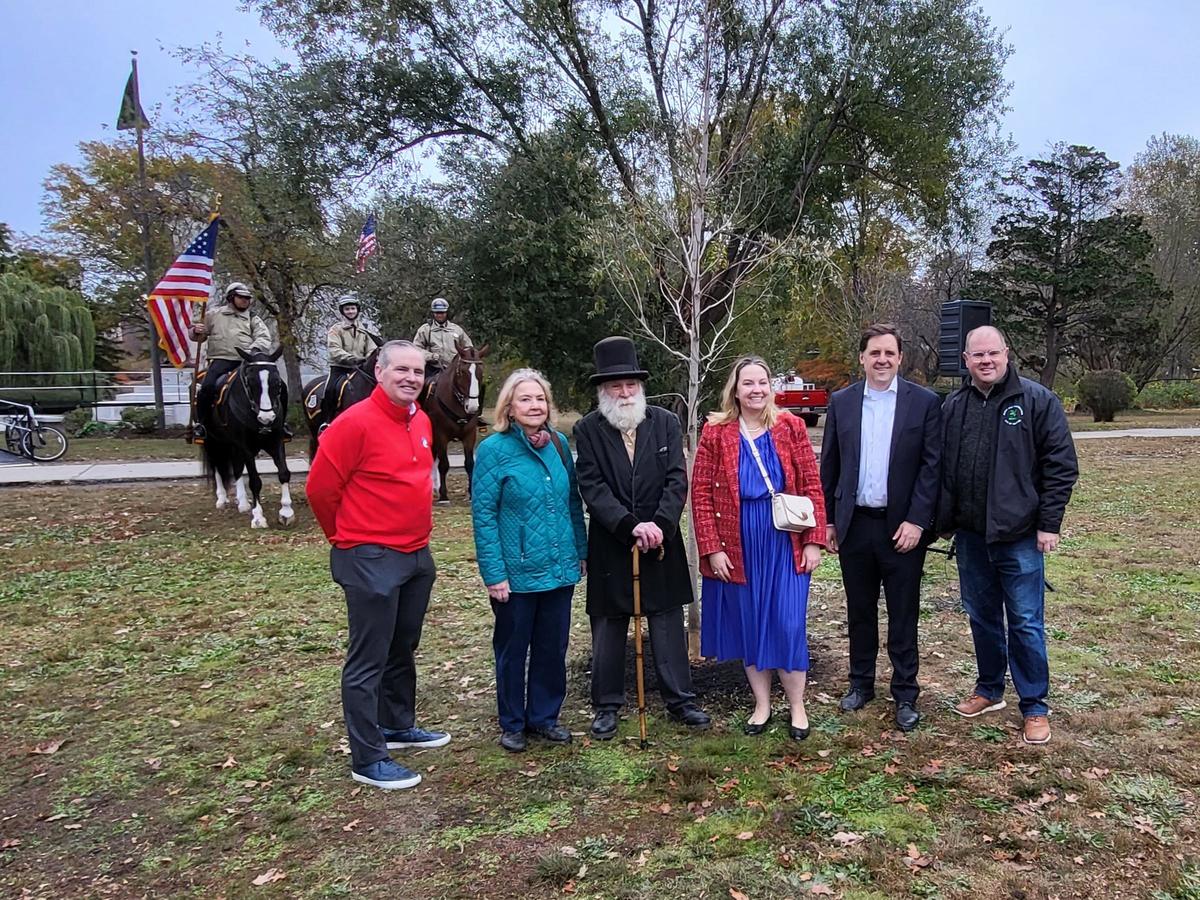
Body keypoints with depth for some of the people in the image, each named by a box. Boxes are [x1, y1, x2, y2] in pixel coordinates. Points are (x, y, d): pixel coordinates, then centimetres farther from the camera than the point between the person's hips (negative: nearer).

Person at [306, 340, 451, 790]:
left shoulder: (421, 421, 7)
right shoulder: (355, 423, -17)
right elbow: (320, 487, -13)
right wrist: (348, 537, 0)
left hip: (417, 555, 8)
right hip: (371, 560, -8)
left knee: (402, 649, 21)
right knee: (368, 660, 1)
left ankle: (399, 725, 39)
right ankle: (367, 759, 11)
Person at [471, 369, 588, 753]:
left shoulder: (559, 443, 4)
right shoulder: (494, 449, -11)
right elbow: (483, 515, -11)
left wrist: (582, 550, 10)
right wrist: (493, 574, -14)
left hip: (560, 568, 5)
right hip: (516, 573, -4)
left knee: (553, 648, 15)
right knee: (512, 650, 12)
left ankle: (544, 717, 32)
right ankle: (512, 724, 29)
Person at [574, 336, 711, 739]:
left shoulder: (666, 423, 1)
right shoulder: (588, 429, -4)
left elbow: (677, 480, -5)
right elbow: (592, 487, -12)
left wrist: (659, 524, -18)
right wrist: (630, 526, -22)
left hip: (661, 542, 1)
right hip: (610, 547, -1)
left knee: (669, 626, 10)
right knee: (608, 629, 10)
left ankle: (680, 700, 24)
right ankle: (607, 706, 24)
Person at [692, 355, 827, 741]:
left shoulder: (790, 427, 0)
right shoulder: (716, 431, -2)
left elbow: (812, 486, 1)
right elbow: (700, 493, -2)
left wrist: (814, 541, -4)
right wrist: (711, 548, -7)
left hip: (785, 543, 0)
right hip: (738, 546, 1)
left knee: (789, 625, 1)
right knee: (748, 624, 10)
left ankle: (797, 706, 20)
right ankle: (761, 705, 27)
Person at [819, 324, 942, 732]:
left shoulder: (925, 402, -3)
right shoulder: (841, 402, 5)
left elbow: (932, 465, -6)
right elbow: (829, 465, 7)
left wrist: (917, 521, -13)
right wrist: (827, 520, 4)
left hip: (902, 526, -2)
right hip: (853, 525, 3)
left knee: (903, 615, 7)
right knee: (859, 611, 14)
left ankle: (905, 694, 20)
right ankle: (861, 683, 29)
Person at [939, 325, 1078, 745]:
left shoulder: (1038, 400, -6)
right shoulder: (952, 407, 5)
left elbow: (1062, 465, -7)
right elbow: (940, 468, 10)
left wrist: (1049, 524, -10)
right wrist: (943, 521, 7)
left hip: (1019, 535, -4)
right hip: (970, 535, 4)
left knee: (1025, 623, 3)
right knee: (982, 617, 16)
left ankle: (1035, 706, 18)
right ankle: (989, 689, 33)